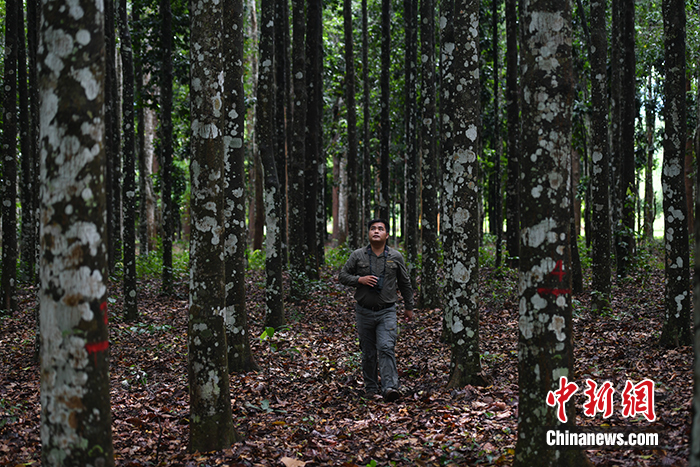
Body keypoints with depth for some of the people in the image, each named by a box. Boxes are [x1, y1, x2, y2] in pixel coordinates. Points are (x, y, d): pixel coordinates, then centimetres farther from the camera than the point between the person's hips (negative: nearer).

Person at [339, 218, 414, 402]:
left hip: (387, 312, -1)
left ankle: (390, 387, -24)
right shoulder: (358, 255, 2)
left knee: (386, 348, -16)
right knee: (368, 352, 8)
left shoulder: (396, 257, 3)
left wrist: (409, 307, 18)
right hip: (364, 312, 1)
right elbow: (343, 276, 6)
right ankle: (370, 388, 20)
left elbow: (405, 283, 14)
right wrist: (360, 279, -12)